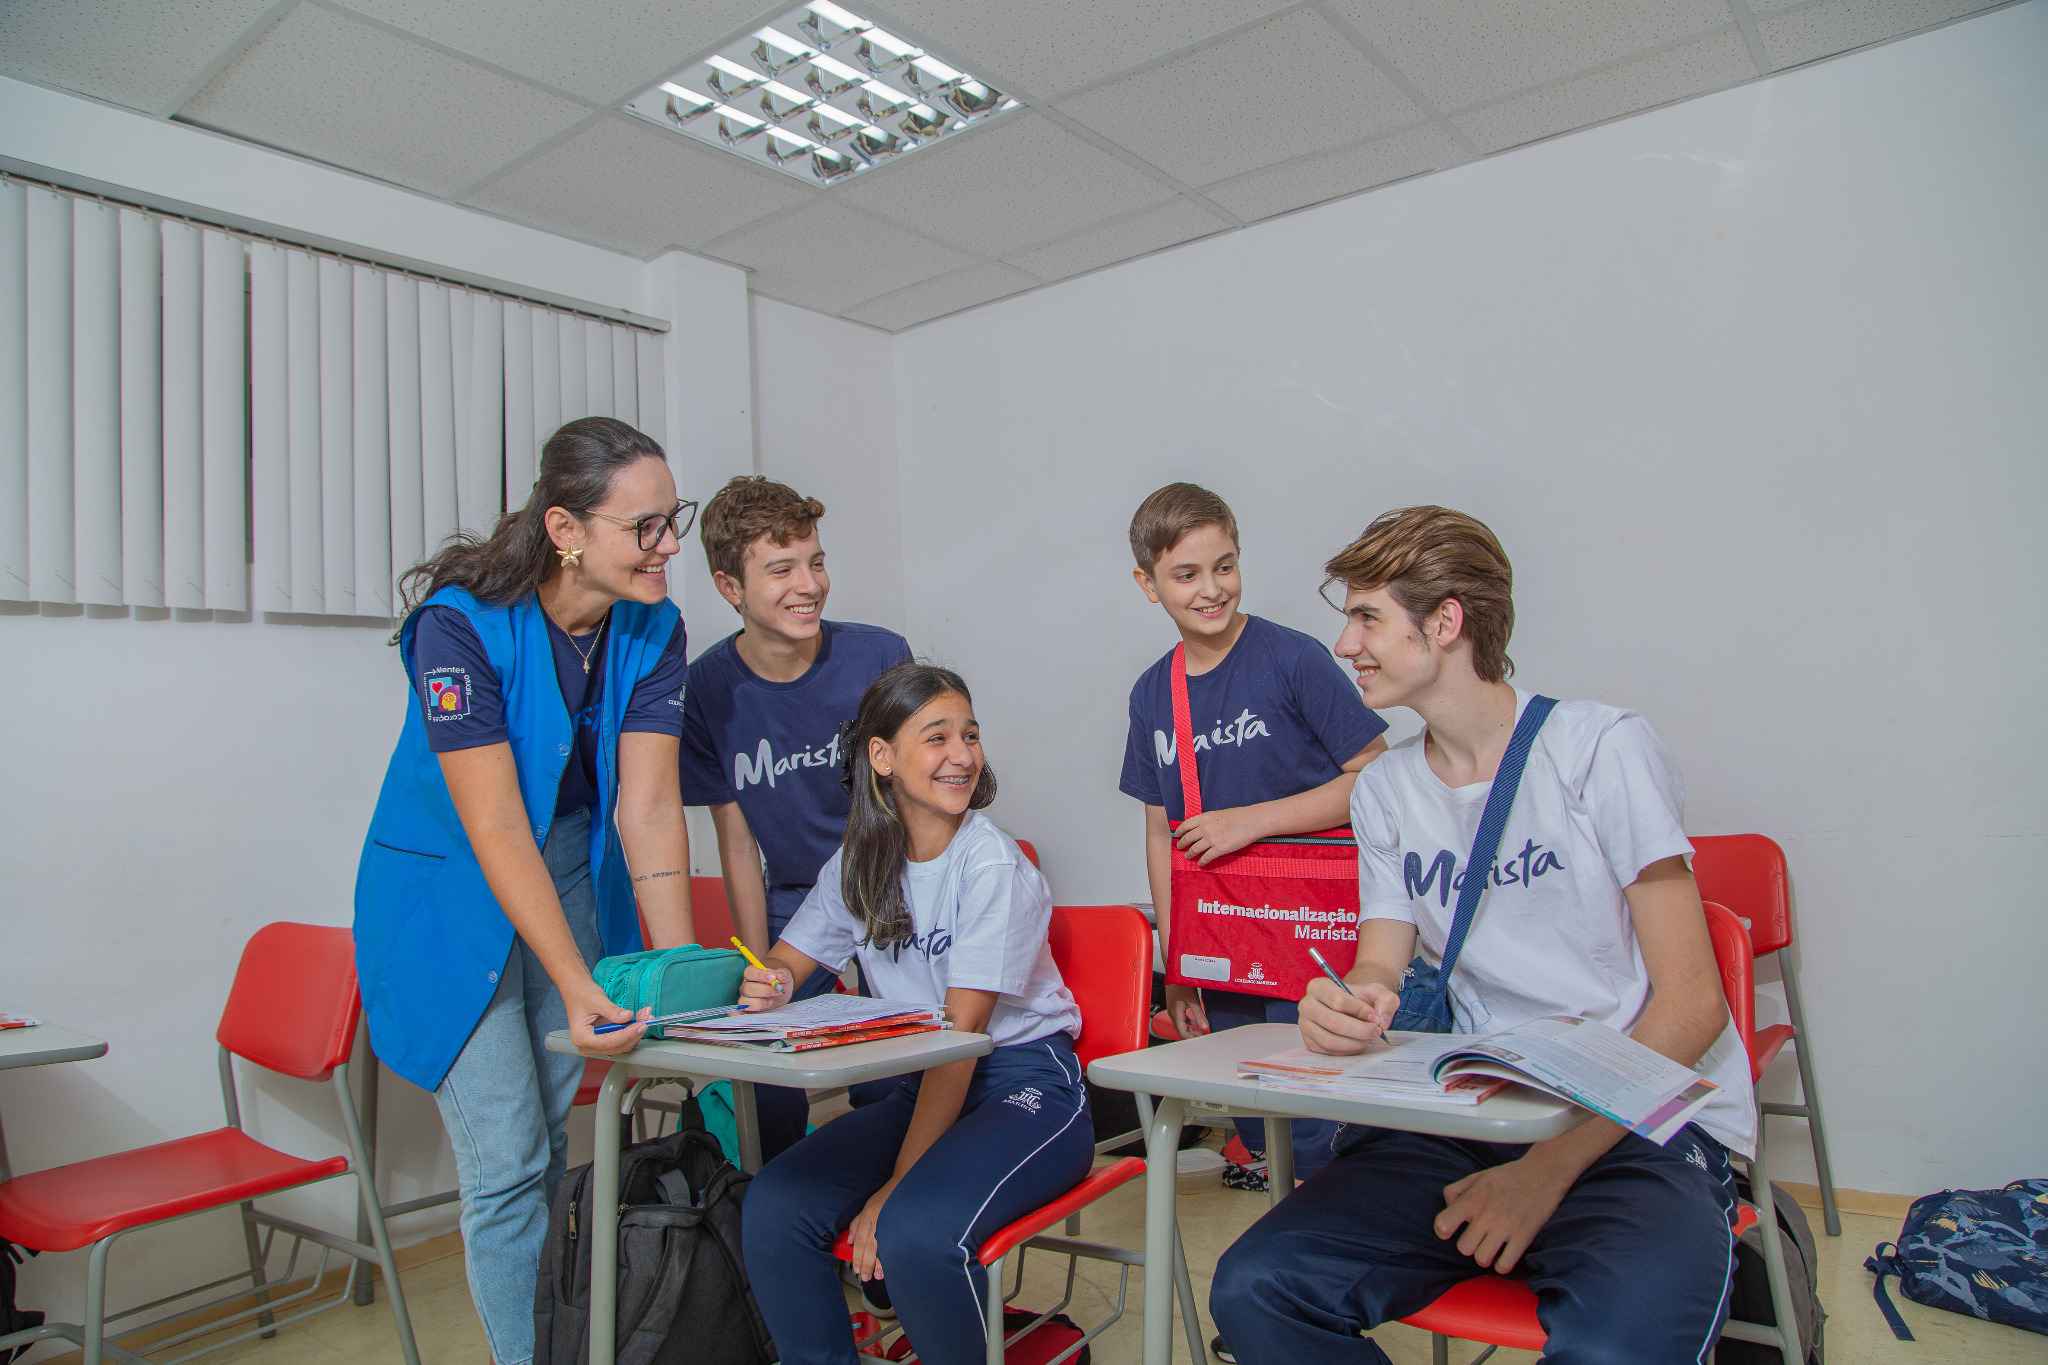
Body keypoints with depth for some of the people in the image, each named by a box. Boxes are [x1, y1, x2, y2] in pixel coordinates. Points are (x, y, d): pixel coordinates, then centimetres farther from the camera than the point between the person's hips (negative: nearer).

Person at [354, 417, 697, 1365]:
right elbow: (494, 826, -28)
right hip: (454, 896, -5)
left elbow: (648, 806, -15)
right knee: (504, 1165, -4)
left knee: (552, 1144, 15)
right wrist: (578, 989, -34)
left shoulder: (653, 629, -10)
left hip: (572, 881, 5)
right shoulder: (461, 624, -25)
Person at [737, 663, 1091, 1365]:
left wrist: (895, 1187, -19)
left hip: (1026, 1085, -5)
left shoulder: (993, 865, -16)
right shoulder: (860, 865, 3)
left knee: (916, 1231, -31)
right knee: (774, 1205, -16)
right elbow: (786, 960, 7)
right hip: (920, 1087, 6)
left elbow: (961, 1034, -18)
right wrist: (769, 986, -19)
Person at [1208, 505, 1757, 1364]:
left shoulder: (1602, 747, -6)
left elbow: (1691, 1002, -10)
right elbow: (1379, 972, 9)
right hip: (1479, 1123, 5)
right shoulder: (1383, 790, 10)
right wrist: (1351, 1009, -17)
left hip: (1642, 1128, -5)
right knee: (1254, 1290, -15)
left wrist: (1551, 1166, -18)